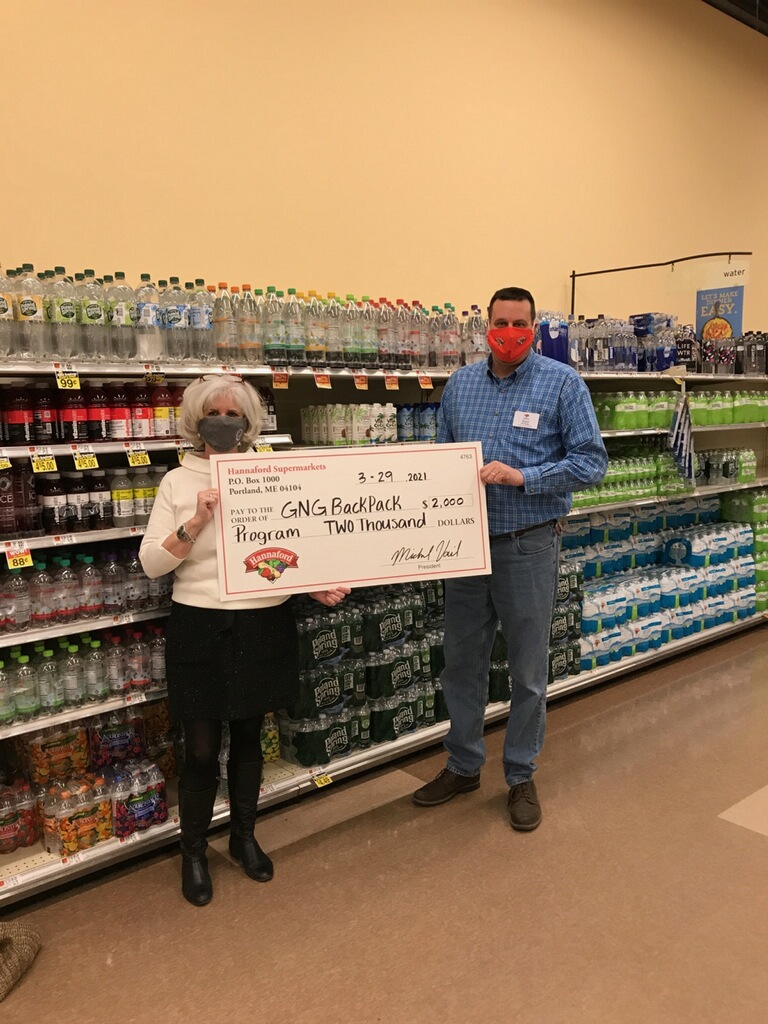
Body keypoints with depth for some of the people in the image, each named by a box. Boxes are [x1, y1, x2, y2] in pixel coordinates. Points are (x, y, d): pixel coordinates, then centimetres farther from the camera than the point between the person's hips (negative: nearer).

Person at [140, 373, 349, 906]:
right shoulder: (178, 482, 0)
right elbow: (151, 563, -3)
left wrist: (319, 585, -11)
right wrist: (196, 523, -17)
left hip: (264, 627, 2)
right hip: (200, 627, -1)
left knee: (249, 737, 16)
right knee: (202, 749, 5)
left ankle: (244, 836, 39)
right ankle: (193, 851, 30)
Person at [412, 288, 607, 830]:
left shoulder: (563, 383, -6)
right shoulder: (460, 384, 8)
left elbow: (591, 461, -10)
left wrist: (522, 476, -21)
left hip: (528, 546, -4)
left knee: (529, 671, 9)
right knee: (462, 662, 14)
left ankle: (522, 777, 28)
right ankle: (463, 766, 33)